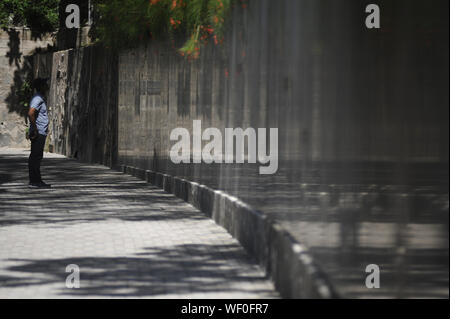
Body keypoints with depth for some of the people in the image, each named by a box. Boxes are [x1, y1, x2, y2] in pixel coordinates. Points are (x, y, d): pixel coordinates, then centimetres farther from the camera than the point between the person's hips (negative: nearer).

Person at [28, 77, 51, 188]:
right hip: (38, 133, -10)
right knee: (35, 157, -9)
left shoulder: (40, 99, 19)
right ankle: (34, 181, -9)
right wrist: (35, 130, -22)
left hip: (41, 133, 10)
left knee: (37, 157, 12)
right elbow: (30, 113, -27)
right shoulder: (37, 99, -14)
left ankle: (37, 180, 16)